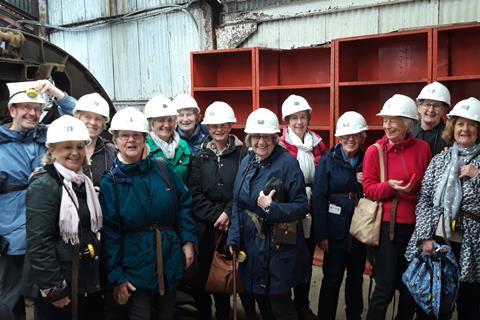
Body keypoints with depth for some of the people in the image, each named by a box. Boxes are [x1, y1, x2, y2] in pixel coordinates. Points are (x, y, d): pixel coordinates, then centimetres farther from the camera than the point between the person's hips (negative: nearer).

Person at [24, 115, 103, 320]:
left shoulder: (84, 182, 9)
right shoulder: (43, 186, -16)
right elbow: (39, 244, -20)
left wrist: (97, 276, 14)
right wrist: (53, 289, -19)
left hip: (88, 282, 8)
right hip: (58, 286, -8)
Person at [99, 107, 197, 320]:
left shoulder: (162, 168, 0)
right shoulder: (110, 182, -7)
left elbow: (184, 203, 6)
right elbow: (109, 233, -8)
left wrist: (188, 240, -1)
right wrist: (116, 277, -9)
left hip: (171, 261, 3)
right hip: (135, 268, -3)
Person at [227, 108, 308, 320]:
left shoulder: (287, 162, -14)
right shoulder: (247, 162, 6)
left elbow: (301, 207, -13)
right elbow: (237, 203, 11)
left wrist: (272, 208, -26)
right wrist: (234, 238, 5)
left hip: (278, 247, -6)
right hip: (250, 245, 6)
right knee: (260, 299, 19)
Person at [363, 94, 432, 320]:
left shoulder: (422, 148, 2)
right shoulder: (374, 151, -4)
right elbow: (369, 189, -5)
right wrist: (389, 186, -22)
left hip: (415, 225, 3)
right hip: (387, 225, -3)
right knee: (384, 289, 0)